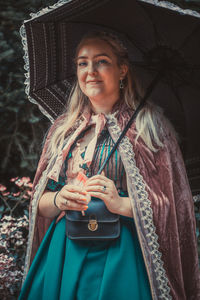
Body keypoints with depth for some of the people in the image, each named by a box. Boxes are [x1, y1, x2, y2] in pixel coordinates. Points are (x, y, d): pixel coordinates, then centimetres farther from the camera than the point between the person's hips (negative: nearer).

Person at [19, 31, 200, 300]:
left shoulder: (146, 124, 0)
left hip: (121, 255, -3)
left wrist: (122, 204, -20)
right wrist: (58, 199, -9)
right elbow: (39, 203, 13)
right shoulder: (63, 129, 13)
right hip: (64, 253, 4)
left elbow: (172, 202, -6)